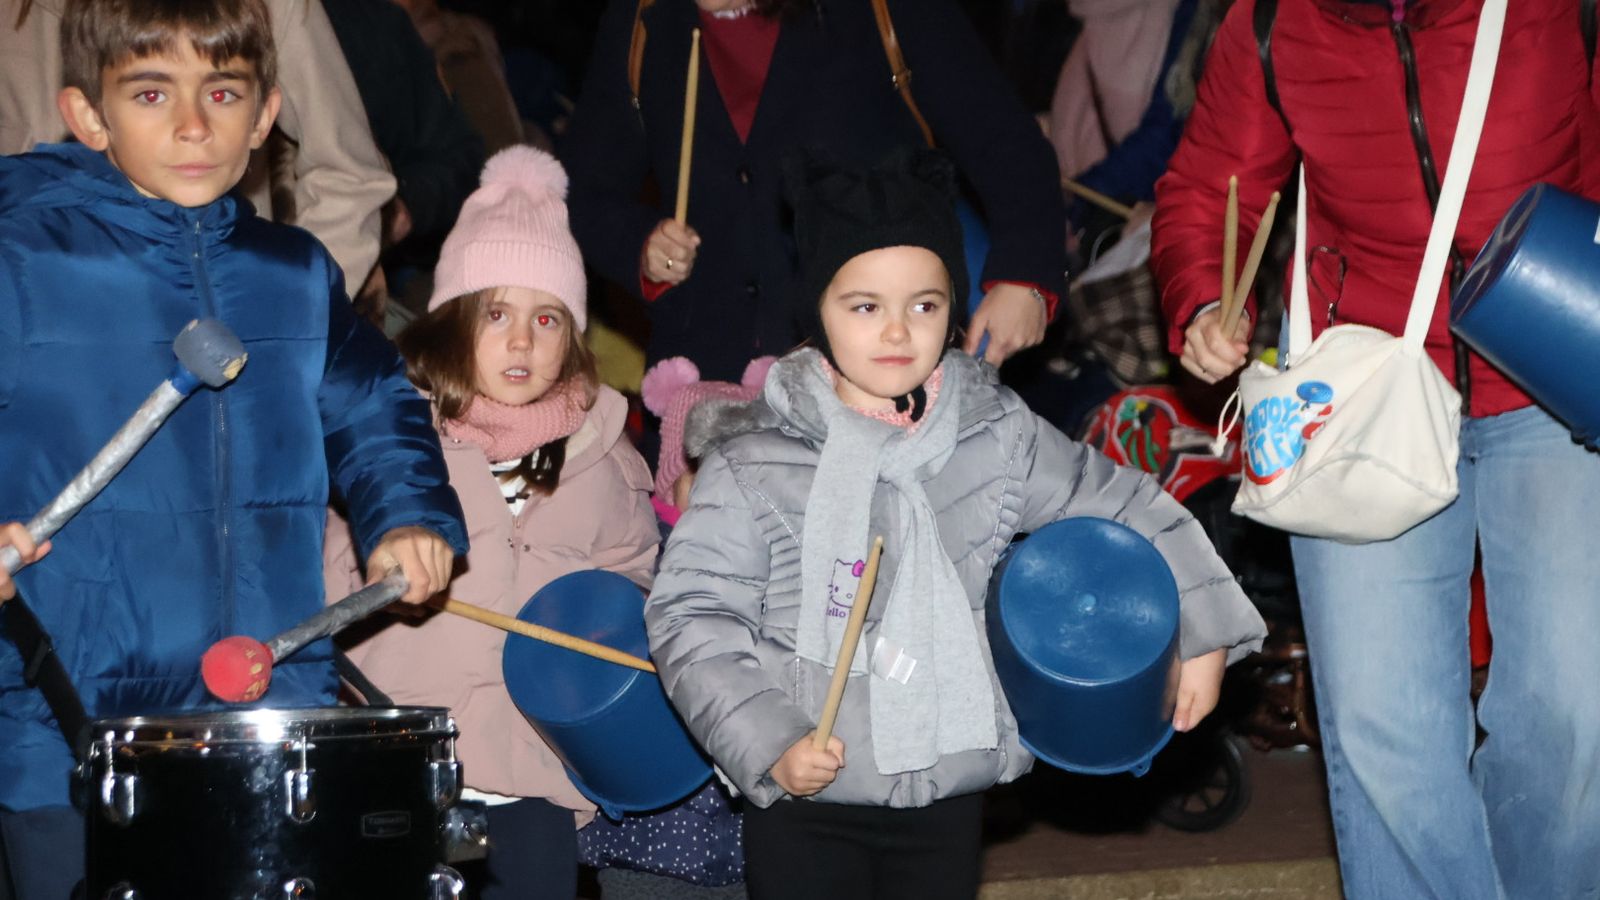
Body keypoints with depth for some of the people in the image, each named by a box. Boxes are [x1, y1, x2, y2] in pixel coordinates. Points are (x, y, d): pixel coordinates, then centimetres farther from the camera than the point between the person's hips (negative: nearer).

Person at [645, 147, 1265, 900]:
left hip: (949, 797, 3)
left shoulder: (998, 439, -2)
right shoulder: (755, 467, -10)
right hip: (806, 803, -3)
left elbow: (1125, 506, 9)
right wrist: (767, 741, -17)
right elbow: (690, 616, -9)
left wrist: (1201, 632, 8)